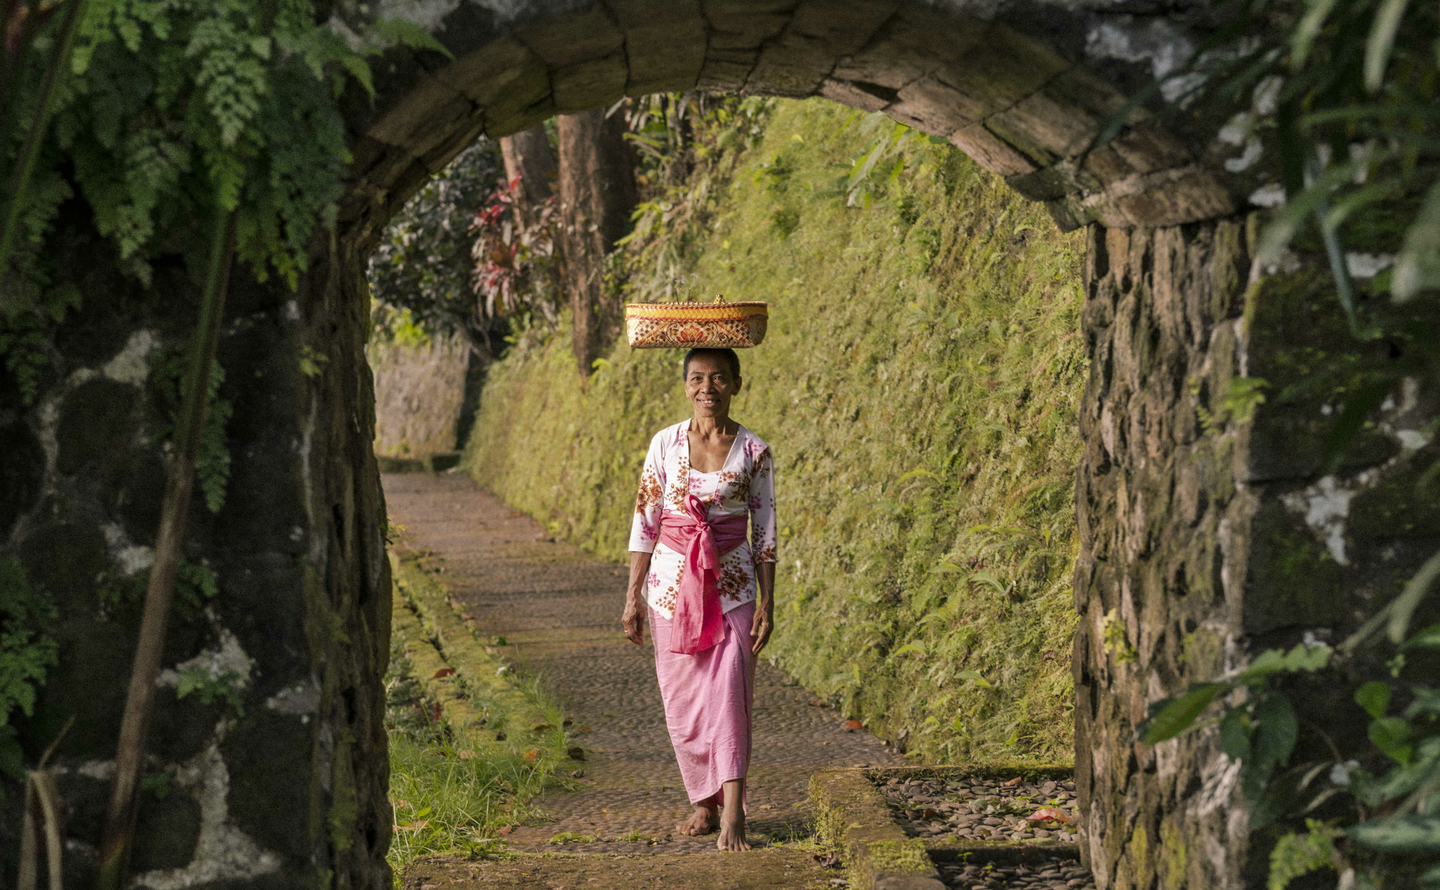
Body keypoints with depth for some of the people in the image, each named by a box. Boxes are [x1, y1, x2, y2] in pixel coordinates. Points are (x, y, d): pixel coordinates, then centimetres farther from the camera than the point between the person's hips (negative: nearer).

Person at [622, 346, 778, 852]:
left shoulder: (754, 452, -1)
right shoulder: (665, 444, 2)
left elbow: (765, 532, 3)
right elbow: (645, 523, 5)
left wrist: (767, 602, -2)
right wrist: (633, 596, 2)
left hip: (732, 583, -2)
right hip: (673, 579, 2)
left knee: (728, 693, -14)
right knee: (682, 699, 5)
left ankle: (732, 812, -17)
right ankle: (706, 805, 20)